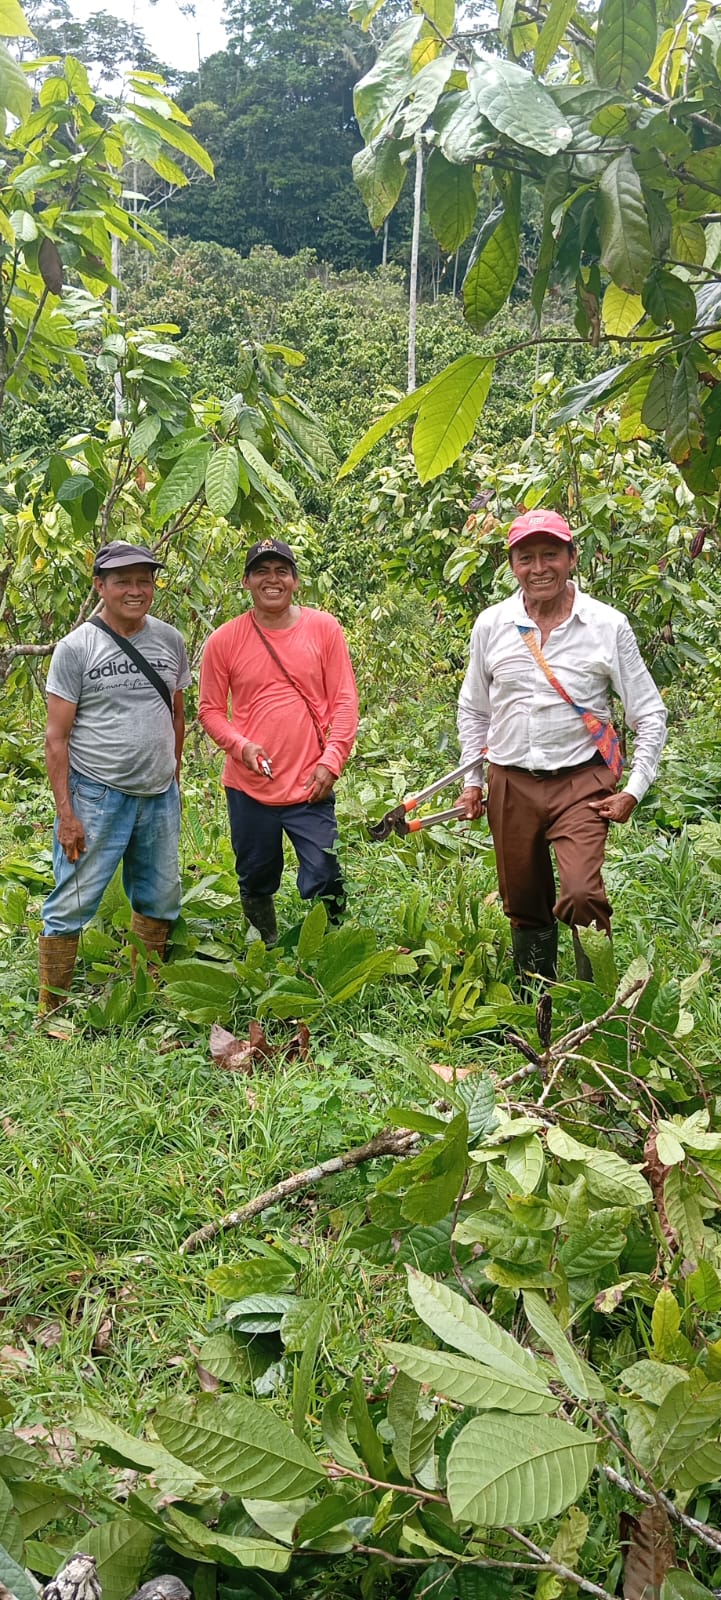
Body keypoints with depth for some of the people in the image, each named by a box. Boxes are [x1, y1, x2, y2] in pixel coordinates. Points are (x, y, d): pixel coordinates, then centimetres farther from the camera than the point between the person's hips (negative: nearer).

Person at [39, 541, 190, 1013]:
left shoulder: (170, 641, 7)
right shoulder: (77, 647, -7)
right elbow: (57, 737, -7)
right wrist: (65, 812, -12)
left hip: (160, 797, 5)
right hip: (97, 795, -5)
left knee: (160, 901, 14)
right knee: (73, 904, -3)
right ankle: (50, 1013, 8)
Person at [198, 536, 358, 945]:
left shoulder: (324, 628, -1)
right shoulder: (225, 640, -1)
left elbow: (345, 700, 0)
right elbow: (211, 709, 4)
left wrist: (331, 761, -9)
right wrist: (240, 746, -14)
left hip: (311, 785, -1)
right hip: (249, 787, 1)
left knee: (324, 884, -4)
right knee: (256, 884, 15)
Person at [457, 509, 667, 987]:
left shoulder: (608, 625, -4)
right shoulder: (491, 625, 3)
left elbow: (649, 715, 2)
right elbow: (473, 709, 16)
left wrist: (635, 790, -4)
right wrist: (473, 780, 13)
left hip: (582, 782, -3)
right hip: (511, 785, 3)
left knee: (581, 896, -20)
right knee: (524, 906, 10)